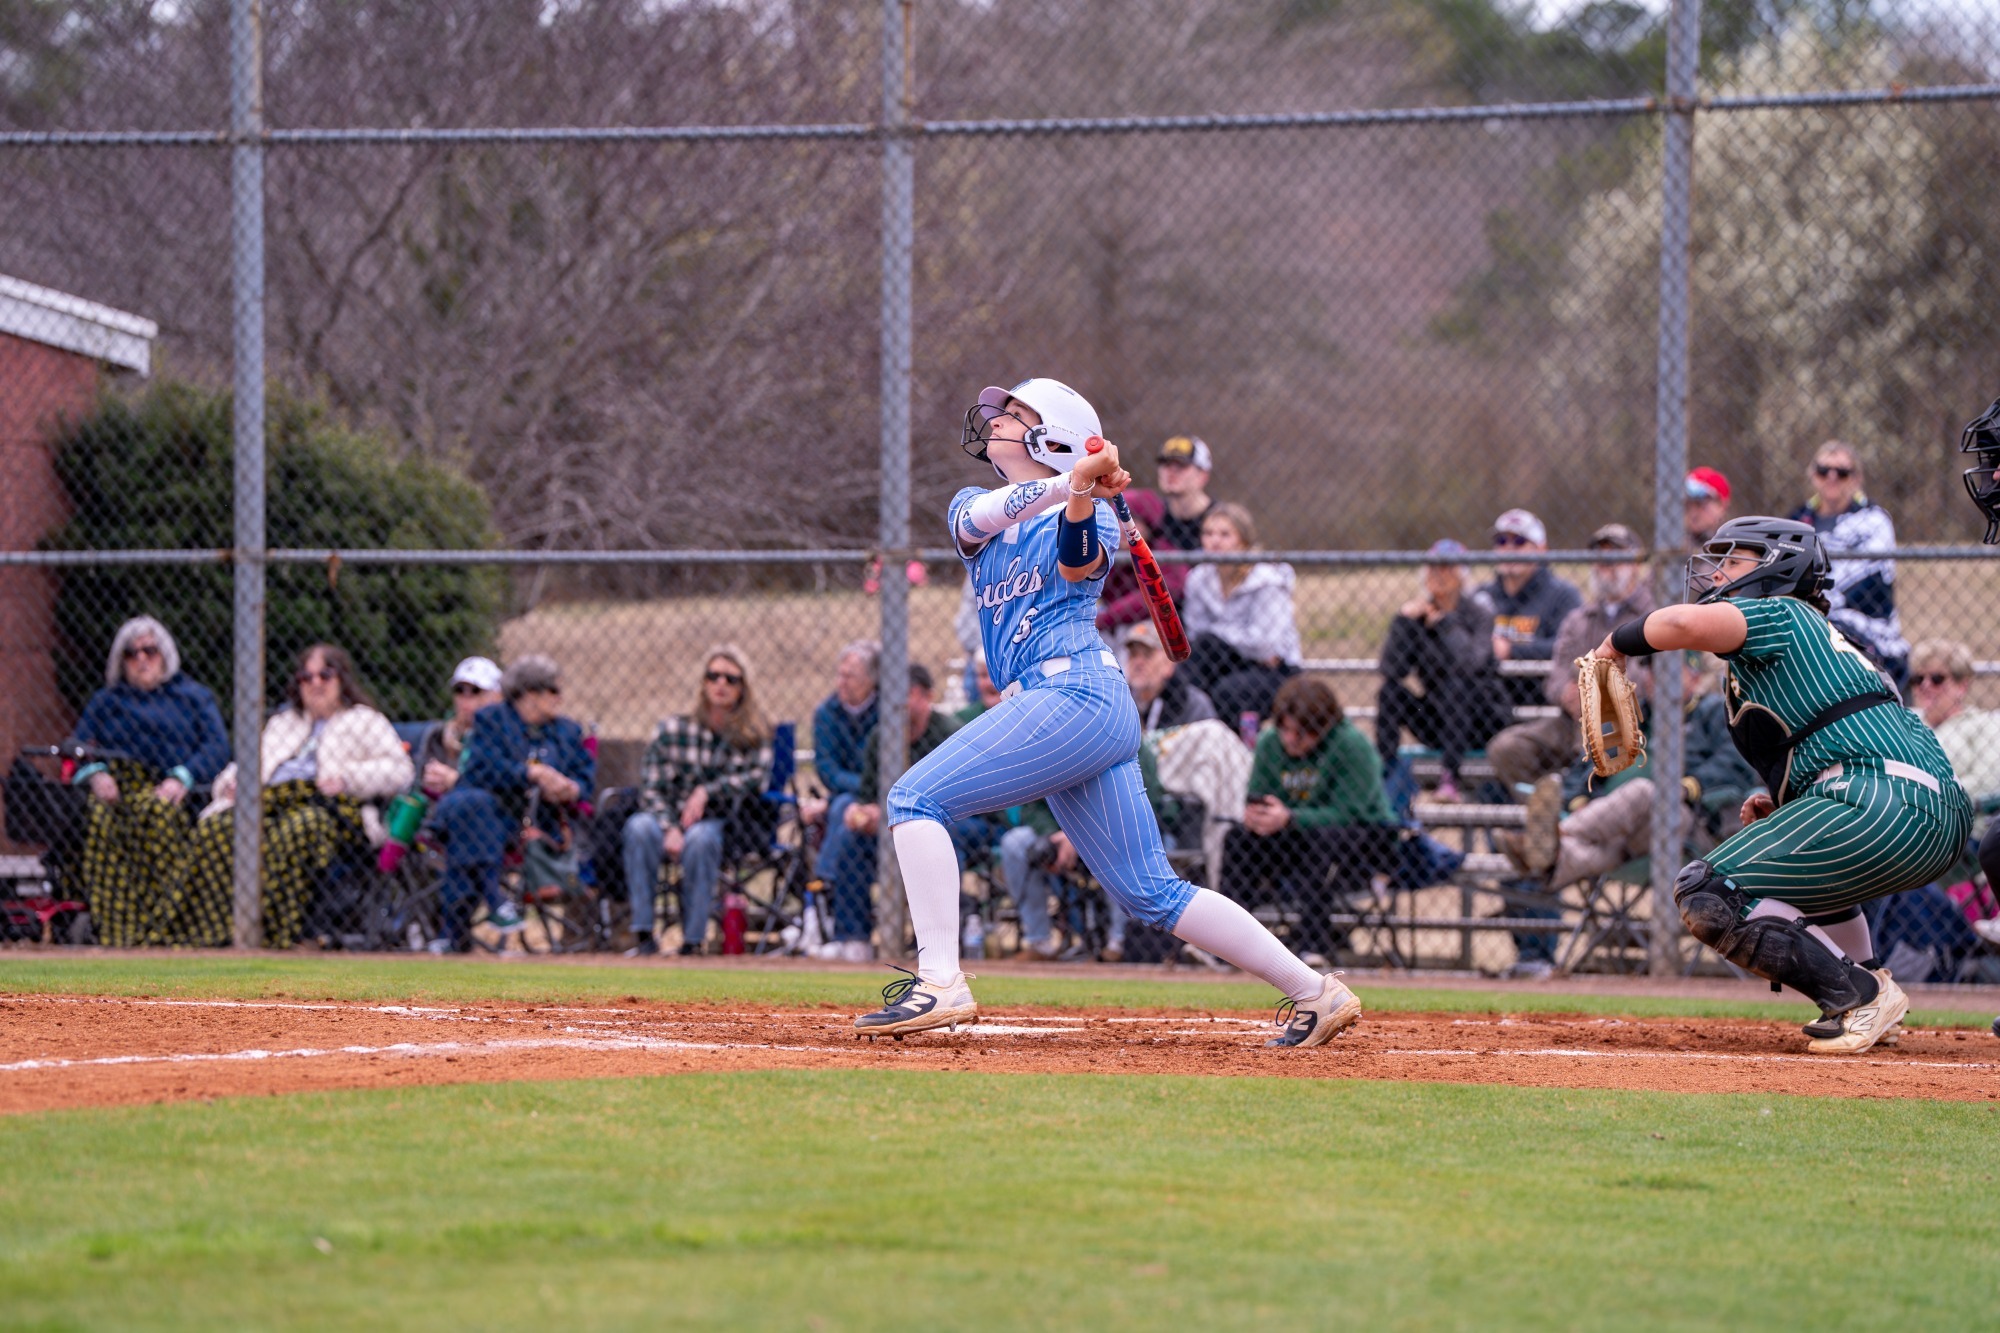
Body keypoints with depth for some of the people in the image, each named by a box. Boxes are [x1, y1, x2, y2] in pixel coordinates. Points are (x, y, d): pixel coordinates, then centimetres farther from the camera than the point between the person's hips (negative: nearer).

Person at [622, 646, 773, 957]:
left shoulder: (754, 736, 10)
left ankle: (692, 941, -33)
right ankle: (643, 934, -36)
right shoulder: (673, 729, 7)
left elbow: (759, 778, -6)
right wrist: (669, 829, -17)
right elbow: (651, 788, 0)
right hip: (672, 819, 1)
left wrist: (707, 792, -16)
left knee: (700, 837, -36)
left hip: (725, 825, -1)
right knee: (639, 826, -32)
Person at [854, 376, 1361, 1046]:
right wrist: (1063, 483, -22)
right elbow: (980, 517, -4)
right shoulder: (974, 508, 21)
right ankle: (1315, 992, 5)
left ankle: (940, 983, -21)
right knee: (1154, 894, 4)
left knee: (915, 799, -14)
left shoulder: (1088, 516, 5)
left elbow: (1077, 563, -18)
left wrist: (1081, 496, -38)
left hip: (1076, 694, -8)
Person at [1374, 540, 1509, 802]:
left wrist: (1444, 623, -20)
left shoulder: (1477, 613, -7)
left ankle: (1450, 779, -41)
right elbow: (1391, 670, -10)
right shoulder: (1418, 615, 3)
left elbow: (1472, 662, -27)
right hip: (1435, 723, 4)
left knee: (1456, 683, -33)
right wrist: (1404, 621, -18)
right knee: (1389, 691, -20)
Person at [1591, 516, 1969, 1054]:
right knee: (1799, 861, 40)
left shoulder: (1781, 614, 3)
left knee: (1707, 895, -9)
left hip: (1884, 805, -10)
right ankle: (1864, 994, 23)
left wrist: (1618, 642, 2)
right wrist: (1778, 804, 16)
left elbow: (1687, 624, -16)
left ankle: (1861, 995, -12)